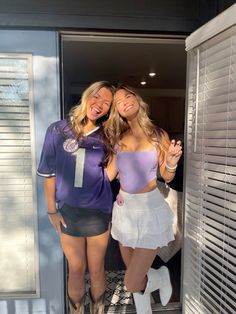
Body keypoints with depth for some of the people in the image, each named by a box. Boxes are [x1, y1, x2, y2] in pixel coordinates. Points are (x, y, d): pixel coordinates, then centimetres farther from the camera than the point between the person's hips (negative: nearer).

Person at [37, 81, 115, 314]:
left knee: (96, 269, 16)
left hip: (99, 212, 1)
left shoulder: (105, 137, 0)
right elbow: (49, 174, -1)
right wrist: (51, 210, -1)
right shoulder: (58, 130, -5)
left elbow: (109, 174, -2)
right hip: (68, 211, -1)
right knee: (76, 270, 15)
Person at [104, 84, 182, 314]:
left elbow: (166, 177, -2)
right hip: (124, 208, 4)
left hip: (150, 208, -4)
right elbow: (109, 174, 5)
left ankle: (162, 277, 31)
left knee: (132, 283, -1)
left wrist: (171, 163, -21)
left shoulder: (158, 136, -7)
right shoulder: (118, 138, 1)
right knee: (135, 275, 19)